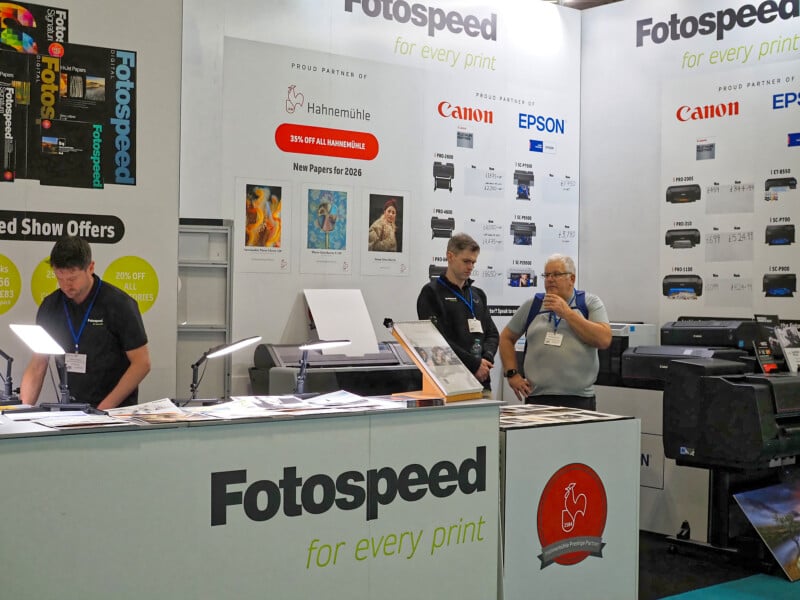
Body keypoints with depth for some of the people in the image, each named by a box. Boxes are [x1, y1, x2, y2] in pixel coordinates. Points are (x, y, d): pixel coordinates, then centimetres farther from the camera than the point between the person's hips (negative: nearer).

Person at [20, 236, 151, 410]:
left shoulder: (118, 304, -8)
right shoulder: (50, 306, 4)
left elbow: (142, 363, -9)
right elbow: (37, 366, 8)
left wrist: (105, 408, -15)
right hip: (71, 410, 5)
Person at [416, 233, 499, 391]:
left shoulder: (478, 294, 19)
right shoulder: (431, 293, -1)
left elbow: (492, 334, 17)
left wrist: (487, 359, -4)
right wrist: (474, 364, -13)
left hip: (481, 380, 6)